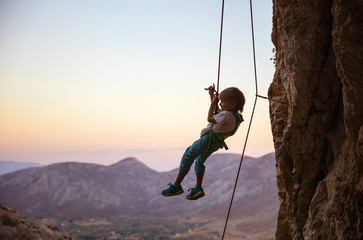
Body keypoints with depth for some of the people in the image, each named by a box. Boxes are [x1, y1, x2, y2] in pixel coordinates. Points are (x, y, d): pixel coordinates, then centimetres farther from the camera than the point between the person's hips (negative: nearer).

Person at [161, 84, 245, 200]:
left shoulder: (227, 115, -26)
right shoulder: (235, 114, 5)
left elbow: (210, 119, -16)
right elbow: (216, 111, 21)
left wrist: (214, 102, -7)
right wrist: (212, 95, 16)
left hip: (209, 138, -10)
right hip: (215, 143, 10)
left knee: (187, 157, -3)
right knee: (199, 161, 24)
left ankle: (176, 186, 1)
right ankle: (198, 188, 29)